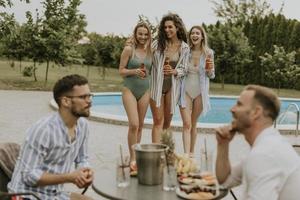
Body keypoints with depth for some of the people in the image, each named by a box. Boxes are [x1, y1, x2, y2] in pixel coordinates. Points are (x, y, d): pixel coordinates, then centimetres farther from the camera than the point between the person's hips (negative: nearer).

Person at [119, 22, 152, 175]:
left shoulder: (149, 50, 7)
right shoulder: (129, 49, -5)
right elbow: (121, 71, -5)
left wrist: (145, 72, -1)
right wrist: (134, 71, -20)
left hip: (144, 91, 5)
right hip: (130, 89, -5)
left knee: (140, 125, 9)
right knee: (133, 124, -15)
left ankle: (136, 156, 21)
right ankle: (133, 159, -4)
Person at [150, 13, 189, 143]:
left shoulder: (184, 48, 1)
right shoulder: (158, 43, -3)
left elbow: (183, 70, 4)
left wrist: (174, 71, -16)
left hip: (172, 86, 2)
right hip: (156, 85, -2)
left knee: (167, 120, 13)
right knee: (158, 121, -3)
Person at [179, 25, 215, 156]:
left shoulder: (208, 53, -3)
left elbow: (211, 76, 5)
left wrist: (209, 69, -17)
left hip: (200, 92, 1)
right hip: (186, 90, 0)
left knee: (193, 124, 11)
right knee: (186, 124, -8)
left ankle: (191, 152, 25)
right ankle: (186, 154, -11)